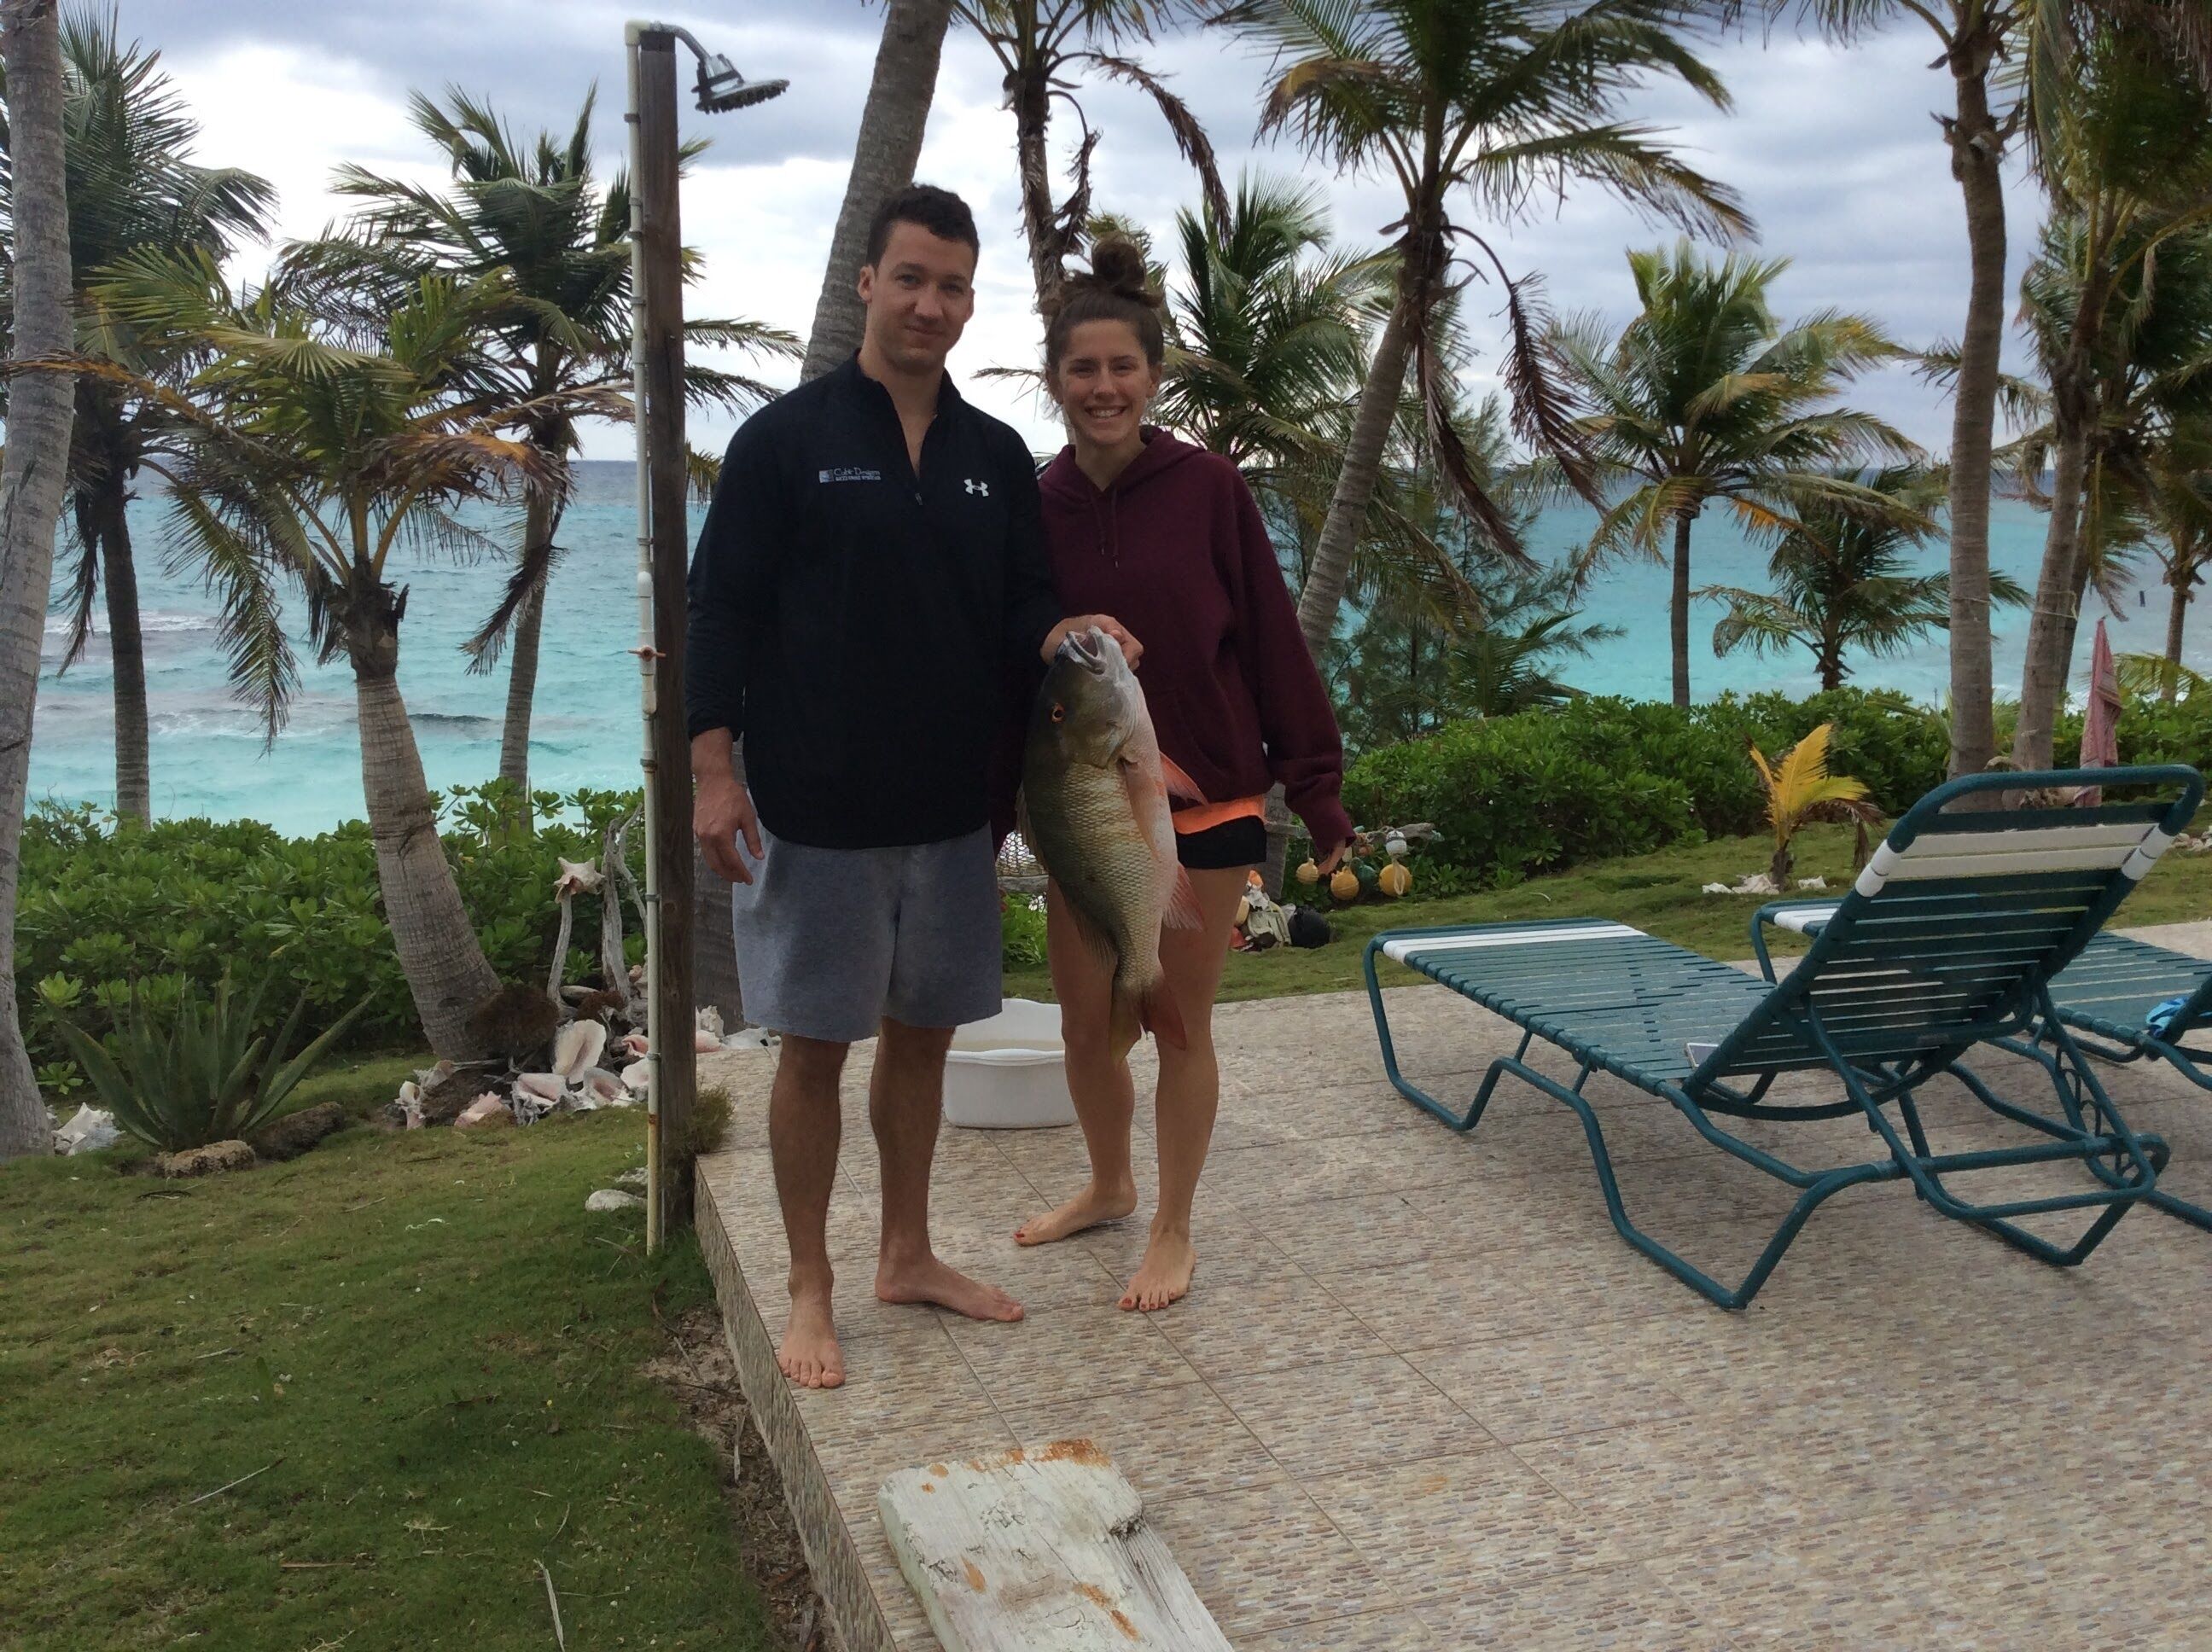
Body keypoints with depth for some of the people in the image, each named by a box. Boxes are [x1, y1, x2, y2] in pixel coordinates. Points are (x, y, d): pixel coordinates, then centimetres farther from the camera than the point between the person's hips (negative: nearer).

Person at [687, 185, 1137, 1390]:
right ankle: (810, 1291, 19)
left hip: (950, 809, 5)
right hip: (814, 812, -4)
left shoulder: (995, 456, 9)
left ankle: (908, 1256, 31)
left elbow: (1020, 608, 11)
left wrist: (1068, 633, -13)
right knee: (813, 1049, 4)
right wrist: (713, 769, -12)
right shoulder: (785, 439, -5)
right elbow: (719, 611, -6)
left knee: (922, 1031, 14)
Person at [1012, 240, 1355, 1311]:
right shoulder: (1036, 509, -1)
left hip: (1205, 800, -3)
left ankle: (1174, 1231, 26)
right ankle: (1110, 1186, 40)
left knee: (1181, 1024, 8)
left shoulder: (1208, 490, -9)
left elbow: (1273, 644, -6)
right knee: (1085, 1024, 13)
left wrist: (1316, 789, -6)